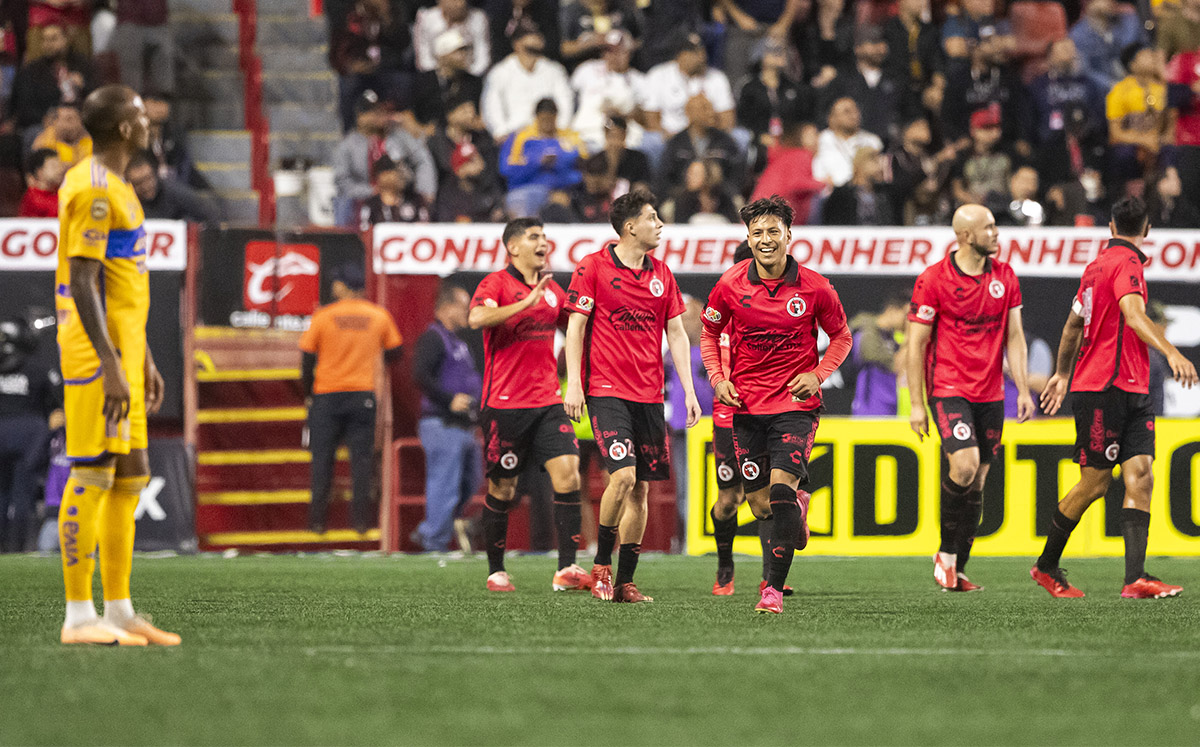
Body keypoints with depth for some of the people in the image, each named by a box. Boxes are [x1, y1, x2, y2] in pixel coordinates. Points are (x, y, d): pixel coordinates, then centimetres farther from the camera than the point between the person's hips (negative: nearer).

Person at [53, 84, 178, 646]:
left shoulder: (116, 187, 18)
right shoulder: (92, 189, -13)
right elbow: (82, 283, -19)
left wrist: (143, 361, 25)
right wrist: (111, 366, -23)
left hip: (121, 353, 10)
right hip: (95, 355, -10)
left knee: (131, 476, 11)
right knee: (92, 477, -9)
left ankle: (119, 610, 15)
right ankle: (80, 616, -8)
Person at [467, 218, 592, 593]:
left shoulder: (552, 288, 13)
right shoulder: (496, 284, -6)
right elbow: (477, 319, -26)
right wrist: (527, 302, -31)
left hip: (548, 401, 5)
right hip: (504, 404, -5)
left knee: (567, 474, -11)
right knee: (502, 489, 3)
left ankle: (567, 569, -11)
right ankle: (496, 572, 17)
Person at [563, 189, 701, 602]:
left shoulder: (661, 273, 12)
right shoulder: (593, 267, -3)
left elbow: (676, 333, 14)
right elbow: (575, 326, -3)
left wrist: (689, 390, 7)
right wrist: (573, 383, -11)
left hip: (649, 394, 6)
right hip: (606, 391, -6)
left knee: (641, 489, 4)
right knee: (623, 476, -19)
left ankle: (624, 582, 10)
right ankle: (602, 565, -1)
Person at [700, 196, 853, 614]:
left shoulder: (814, 288, -7)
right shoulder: (731, 285, -3)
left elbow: (841, 336, 8)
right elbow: (709, 333, 13)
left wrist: (818, 375, -7)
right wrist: (718, 378, -2)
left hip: (795, 404, -2)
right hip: (747, 406, 3)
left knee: (781, 490, -18)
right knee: (760, 506, 5)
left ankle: (775, 588, -11)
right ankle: (797, 505, 42)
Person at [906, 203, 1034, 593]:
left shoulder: (1005, 277, 8)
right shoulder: (933, 280, -7)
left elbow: (1014, 336, 13)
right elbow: (916, 344, -4)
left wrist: (1023, 389, 5)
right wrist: (916, 404, -7)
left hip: (990, 395, 5)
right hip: (949, 389, -5)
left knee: (977, 482, 6)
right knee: (965, 465, -23)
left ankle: (956, 571, 14)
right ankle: (947, 552, -4)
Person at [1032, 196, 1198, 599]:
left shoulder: (1099, 263, 18)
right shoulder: (1126, 262, -10)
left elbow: (1073, 323, 28)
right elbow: (1133, 314, -27)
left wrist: (1062, 374, 40)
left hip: (1132, 392, 9)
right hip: (1105, 388, -9)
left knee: (1140, 475, -5)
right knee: (1095, 481, -2)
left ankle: (1135, 578, -16)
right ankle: (1046, 566, 15)